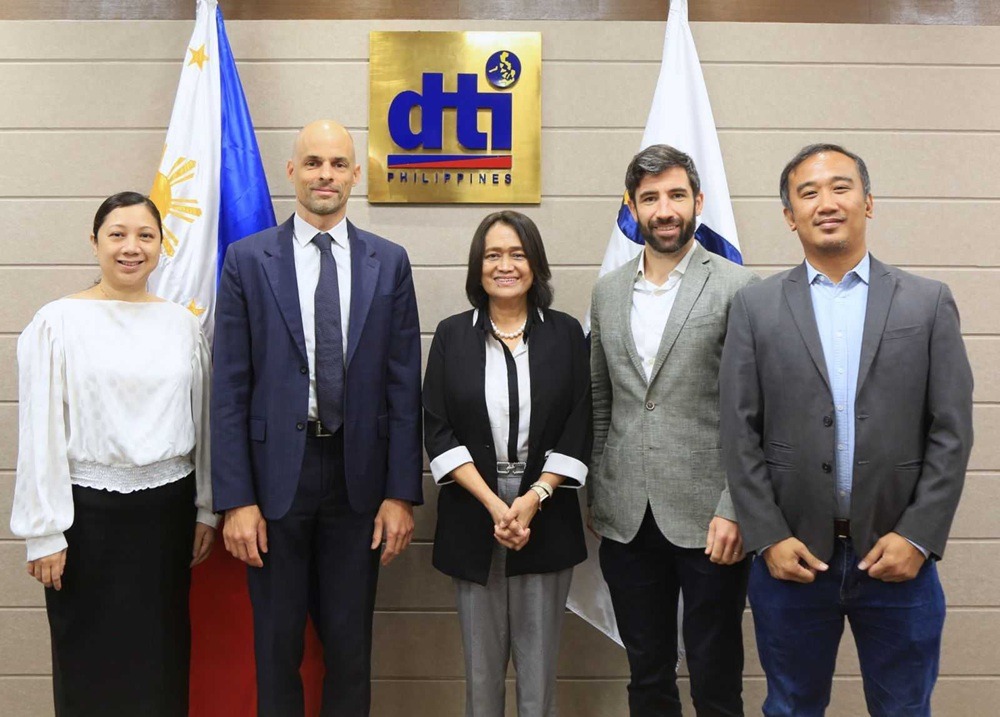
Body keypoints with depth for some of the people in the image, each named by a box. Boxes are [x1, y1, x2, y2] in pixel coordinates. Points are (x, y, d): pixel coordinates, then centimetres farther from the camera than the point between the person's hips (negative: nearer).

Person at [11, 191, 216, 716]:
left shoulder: (183, 323, 5)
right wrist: (45, 533, -7)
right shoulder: (57, 323, -4)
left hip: (168, 508, 3)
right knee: (90, 658, 9)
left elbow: (201, 420, 9)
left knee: (164, 655, 11)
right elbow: (40, 432, -5)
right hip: (89, 510, -2)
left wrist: (206, 509, 9)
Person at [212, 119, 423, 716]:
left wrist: (402, 493, -3)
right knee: (277, 645, 12)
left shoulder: (389, 263, 2)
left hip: (359, 472, 1)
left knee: (351, 643, 13)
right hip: (276, 471, -1)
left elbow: (404, 384, 1)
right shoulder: (248, 260, -1)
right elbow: (230, 390, -2)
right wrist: (236, 499, -6)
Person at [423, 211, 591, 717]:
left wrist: (534, 498, -12)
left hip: (546, 515, 0)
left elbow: (578, 428, 0)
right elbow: (438, 431, -2)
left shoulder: (565, 333, 4)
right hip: (472, 515, 0)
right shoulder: (452, 335, 4)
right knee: (480, 665, 9)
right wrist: (493, 504, -12)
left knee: (538, 664, 6)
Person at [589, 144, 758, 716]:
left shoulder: (737, 288, -5)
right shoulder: (608, 291, 9)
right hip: (626, 520, 4)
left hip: (708, 519, -4)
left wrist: (734, 510, -13)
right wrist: (594, 497, 11)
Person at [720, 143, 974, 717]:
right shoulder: (756, 307, 2)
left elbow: (952, 431, -1)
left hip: (898, 553, 0)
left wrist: (918, 536, -8)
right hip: (790, 557, 0)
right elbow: (740, 433, -1)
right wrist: (769, 538, -7)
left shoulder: (929, 302, 3)